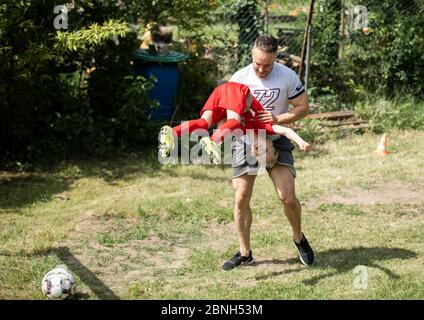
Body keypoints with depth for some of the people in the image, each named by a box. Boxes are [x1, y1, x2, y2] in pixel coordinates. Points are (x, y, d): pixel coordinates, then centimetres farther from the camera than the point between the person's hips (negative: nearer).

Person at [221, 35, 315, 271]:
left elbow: (303, 108, -5)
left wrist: (278, 119, -21)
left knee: (288, 197, -10)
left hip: (276, 142, -1)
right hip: (245, 143, 1)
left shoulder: (288, 76, -10)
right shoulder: (239, 78, -8)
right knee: (241, 200, -1)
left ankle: (299, 239, 18)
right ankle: (245, 253, 13)